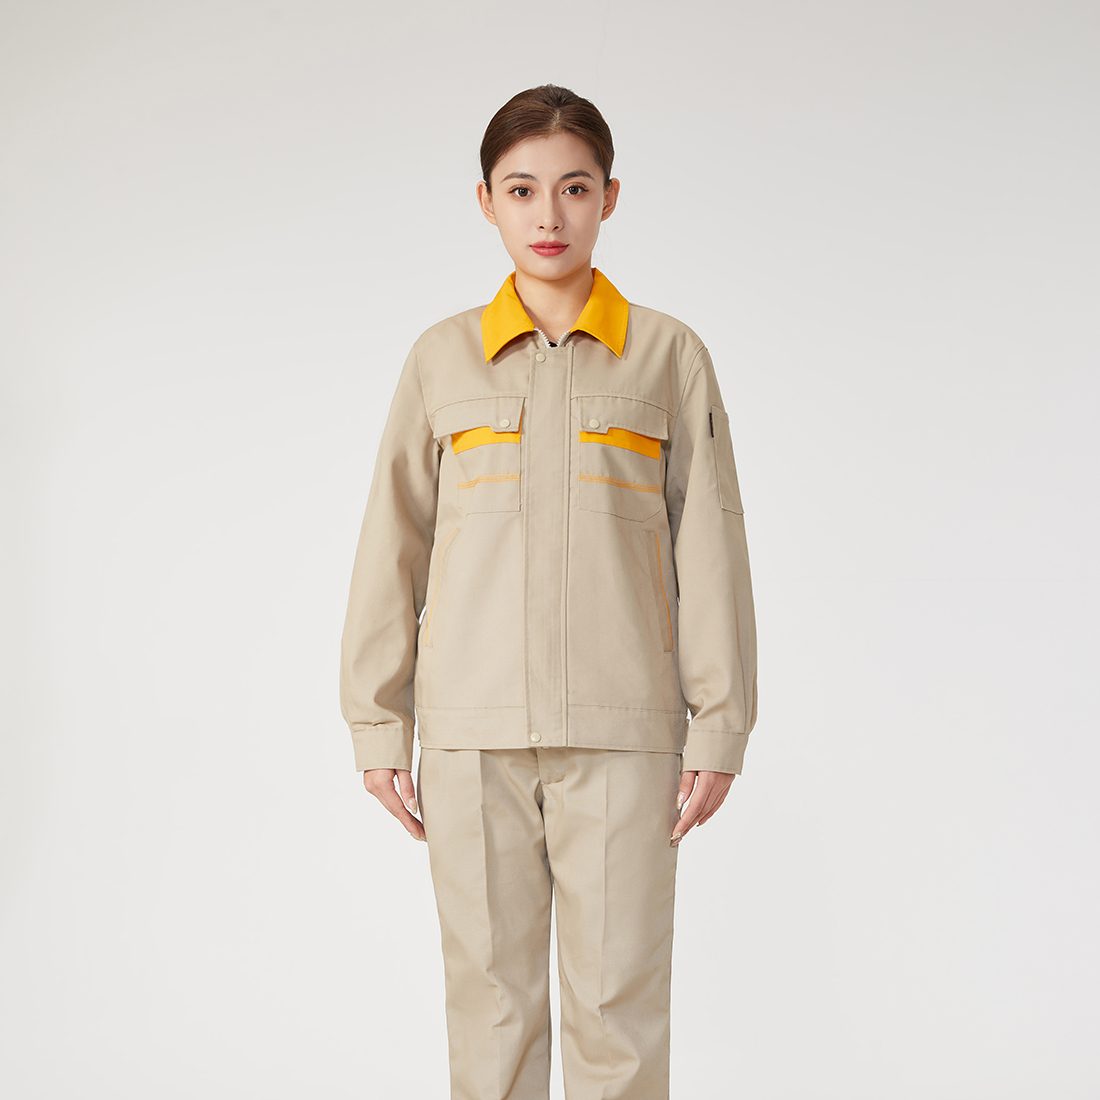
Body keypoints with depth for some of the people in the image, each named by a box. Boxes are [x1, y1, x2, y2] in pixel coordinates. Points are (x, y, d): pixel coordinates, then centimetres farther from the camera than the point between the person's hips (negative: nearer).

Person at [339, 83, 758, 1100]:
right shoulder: (443, 358, 7)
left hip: (621, 728, -1)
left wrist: (720, 727, 1)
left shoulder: (669, 355, 5)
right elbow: (392, 548, 9)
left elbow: (709, 547, 4)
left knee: (620, 1003, 1)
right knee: (490, 997, 6)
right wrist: (380, 725, 6)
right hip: (474, 732, 1)